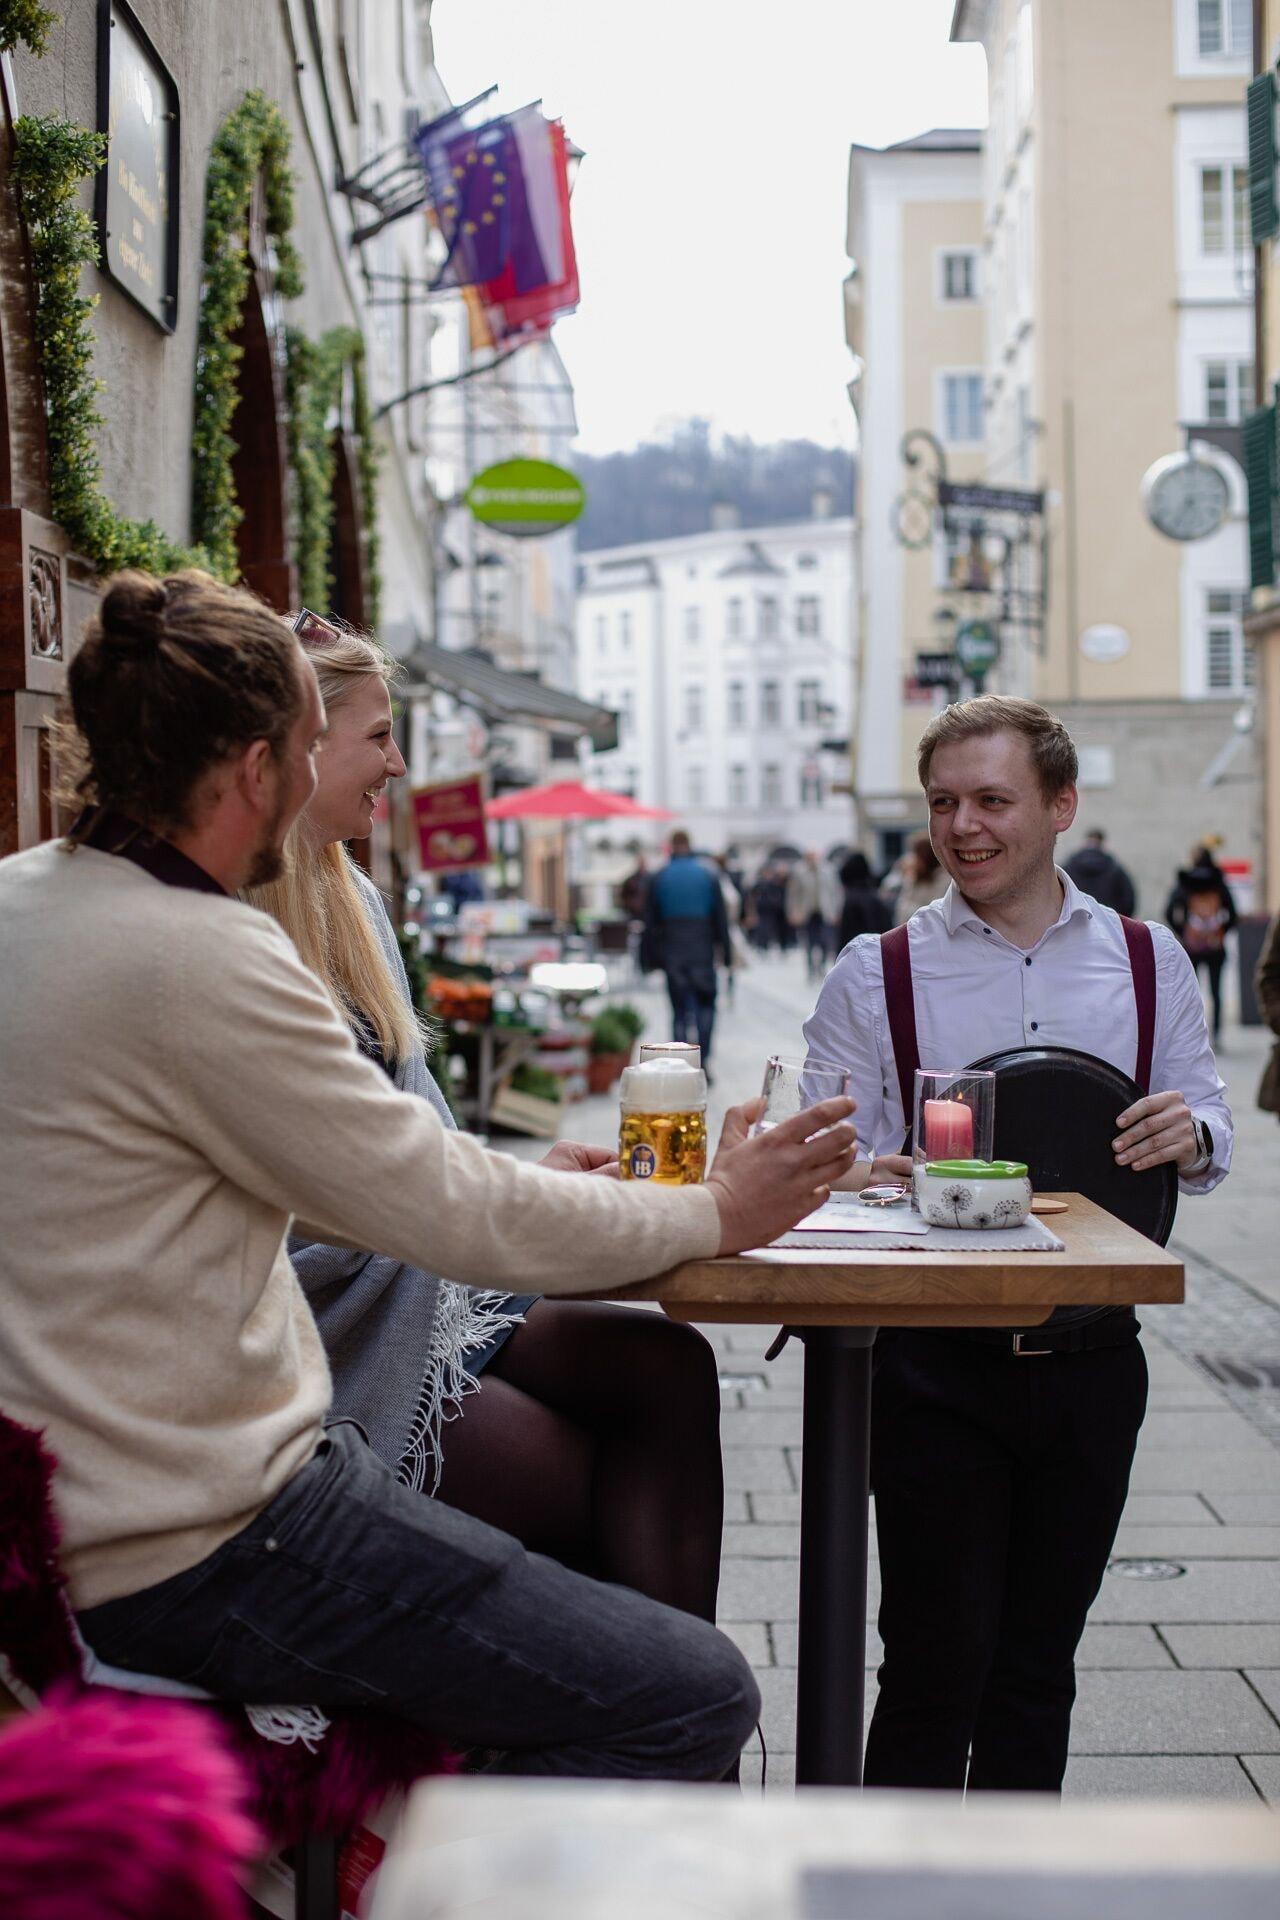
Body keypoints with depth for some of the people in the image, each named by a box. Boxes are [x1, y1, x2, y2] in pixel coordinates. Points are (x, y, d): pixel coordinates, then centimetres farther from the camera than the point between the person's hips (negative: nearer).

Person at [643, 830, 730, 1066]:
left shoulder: (659, 879, 1)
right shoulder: (709, 877, 1)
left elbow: (650, 922, 3)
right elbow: (720, 919, 2)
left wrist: (652, 957, 8)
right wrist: (725, 951, 7)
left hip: (672, 955, 1)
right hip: (702, 951, -1)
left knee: (680, 1010, 6)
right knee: (706, 1005, 9)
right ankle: (703, 1058, -5)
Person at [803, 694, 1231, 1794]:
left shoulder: (1149, 962, 8)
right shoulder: (876, 975, 1)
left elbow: (1213, 1132, 10)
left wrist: (1189, 1134, -14)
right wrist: (864, 1177, -26)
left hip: (1093, 1361, 3)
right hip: (937, 1364, -2)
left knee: (1039, 1663, 13)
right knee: (936, 1665, -1)